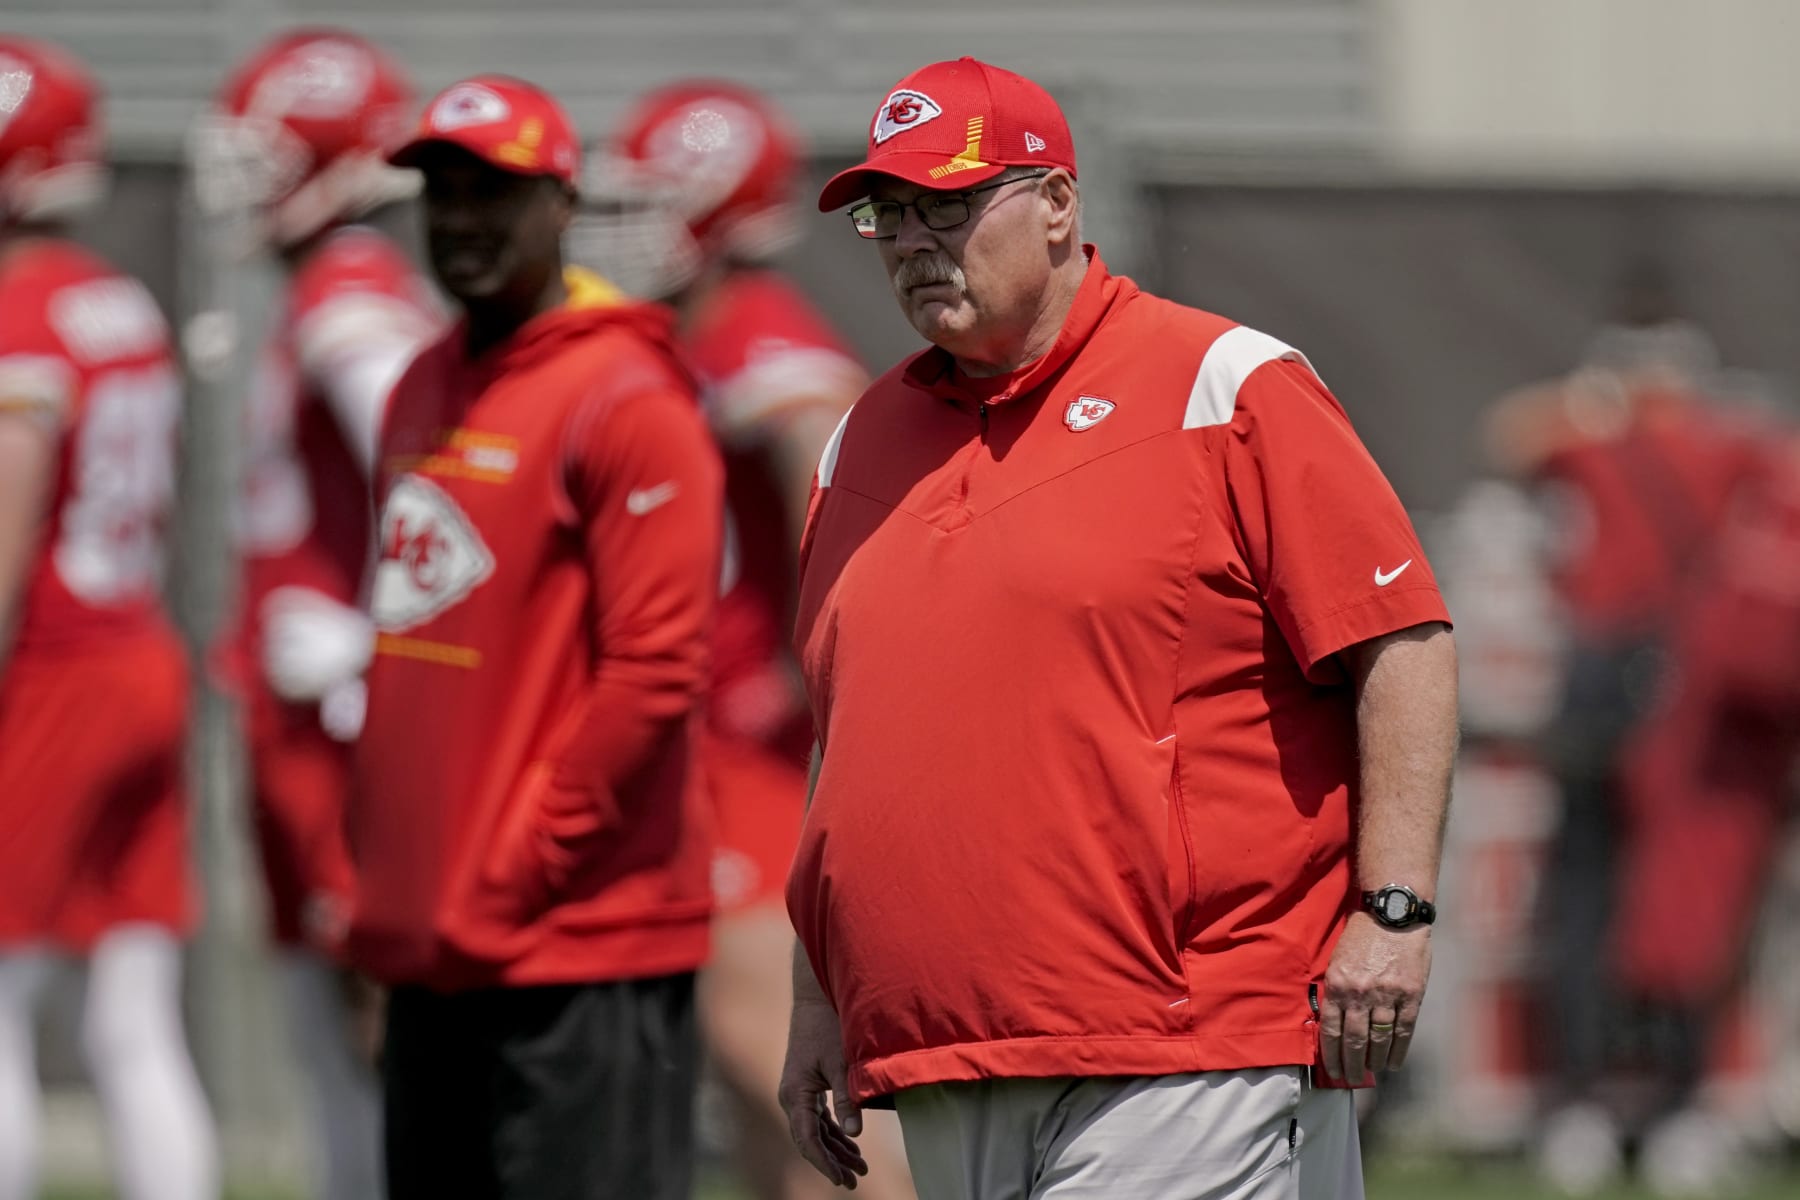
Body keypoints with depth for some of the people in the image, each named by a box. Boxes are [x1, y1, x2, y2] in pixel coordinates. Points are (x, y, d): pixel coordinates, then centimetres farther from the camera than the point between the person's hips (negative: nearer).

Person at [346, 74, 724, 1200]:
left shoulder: (626, 400, -10)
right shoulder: (423, 392, 16)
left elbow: (655, 673, -15)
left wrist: (519, 873, -15)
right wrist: (382, 853, 13)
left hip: (583, 943, -9)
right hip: (429, 940, 9)